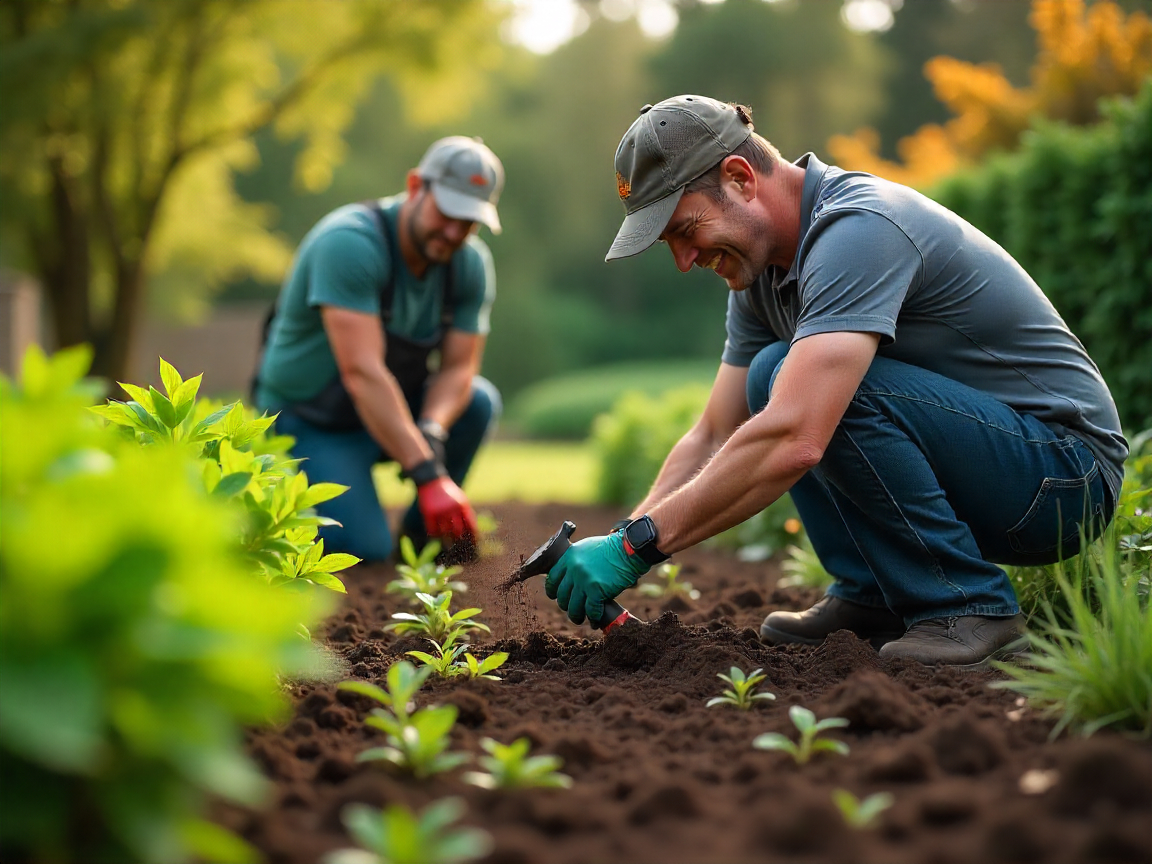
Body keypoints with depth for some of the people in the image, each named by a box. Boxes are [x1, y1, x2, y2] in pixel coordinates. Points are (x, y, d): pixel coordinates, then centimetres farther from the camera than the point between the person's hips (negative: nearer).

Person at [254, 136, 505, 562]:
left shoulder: (472, 264, -7)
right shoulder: (351, 243, -29)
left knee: (479, 400, -19)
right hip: (310, 426, -6)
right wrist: (428, 475, -40)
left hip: (393, 405, 6)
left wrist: (430, 430, -32)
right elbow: (362, 372, -35)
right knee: (367, 547, -23)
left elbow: (458, 368, -8)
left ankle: (422, 527, 0)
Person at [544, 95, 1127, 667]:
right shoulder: (761, 269, 5)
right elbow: (712, 440, 8)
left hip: (1064, 469, -9)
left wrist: (639, 544, -30)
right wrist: (616, 547, -6)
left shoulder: (857, 229, -25)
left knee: (799, 391, -26)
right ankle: (873, 595, 3)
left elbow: (794, 442, -36)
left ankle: (967, 605, -15)